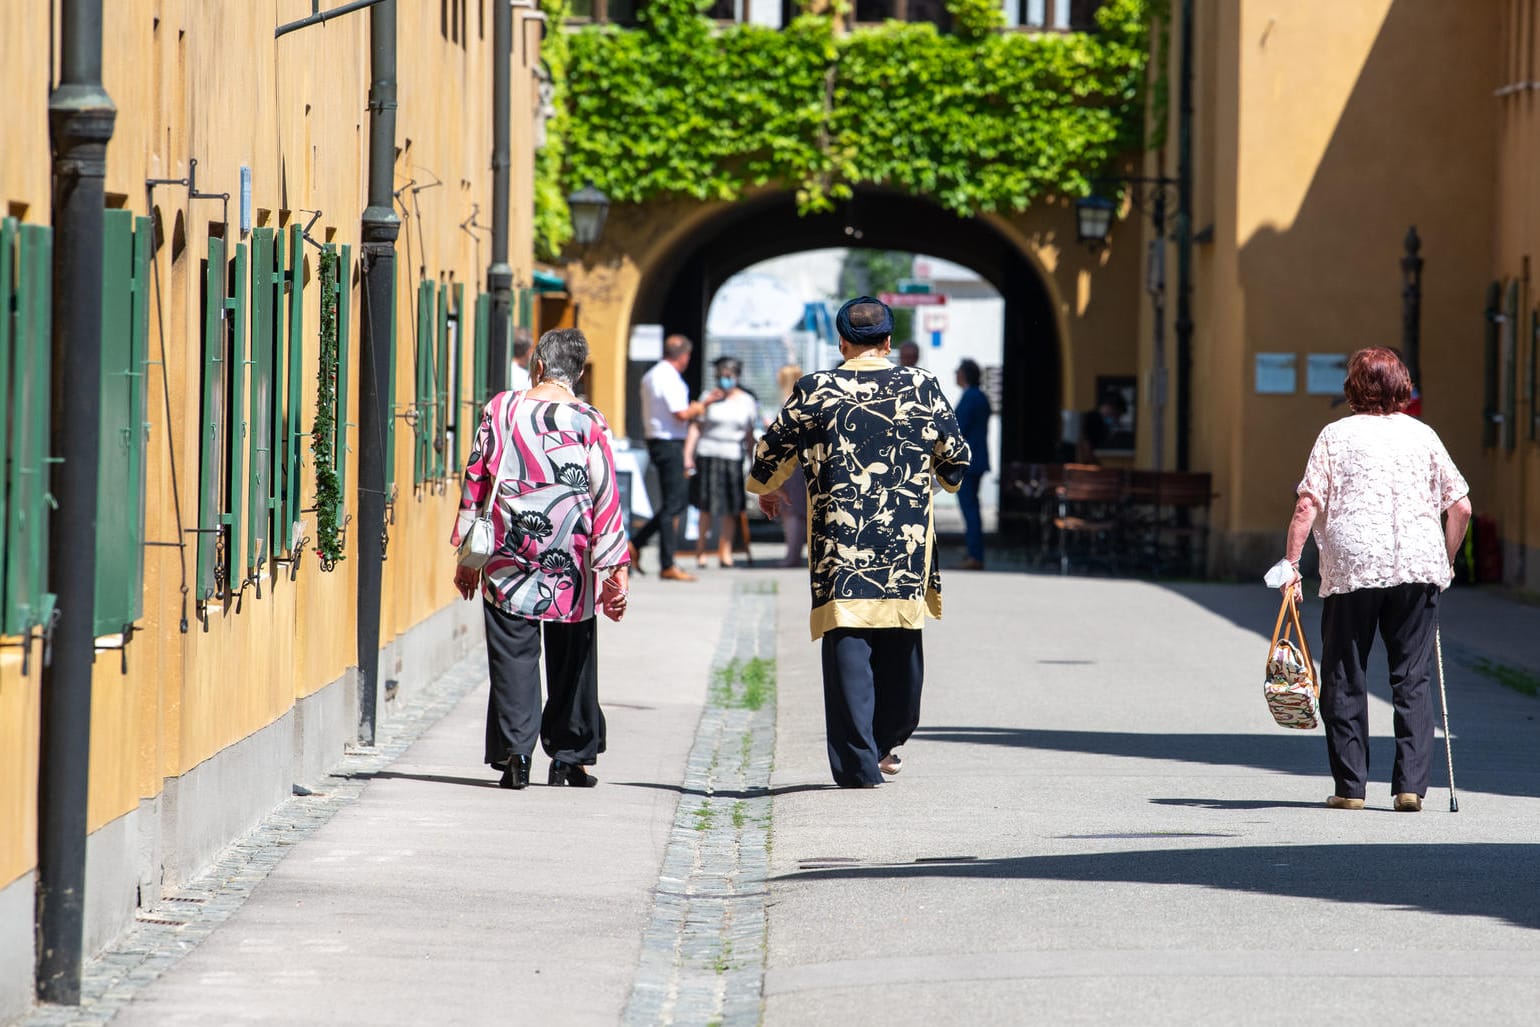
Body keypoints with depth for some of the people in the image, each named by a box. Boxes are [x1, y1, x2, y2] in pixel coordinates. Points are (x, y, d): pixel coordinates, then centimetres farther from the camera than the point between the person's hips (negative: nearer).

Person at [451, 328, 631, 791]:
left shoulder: (500, 410, 0)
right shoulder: (589, 423, -4)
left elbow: (475, 482, 4)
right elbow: (606, 498, -5)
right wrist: (616, 570, -2)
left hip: (508, 558, 1)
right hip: (568, 562, -1)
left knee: (513, 657, 3)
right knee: (571, 663, 11)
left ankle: (515, 752, -7)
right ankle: (569, 757, 15)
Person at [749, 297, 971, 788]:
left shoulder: (815, 390, -1)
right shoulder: (922, 387, 2)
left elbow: (773, 450, 8)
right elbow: (955, 457, 11)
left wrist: (765, 488, 30)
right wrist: (945, 477, 35)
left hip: (840, 547, -2)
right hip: (907, 543, 2)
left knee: (848, 646, -1)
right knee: (900, 646, 17)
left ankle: (857, 763, -6)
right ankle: (887, 744, 29)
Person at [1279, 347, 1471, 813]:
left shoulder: (1337, 435, 3)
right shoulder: (1423, 435, 10)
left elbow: (1308, 504, -5)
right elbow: (1461, 507, 9)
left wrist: (1291, 563, -3)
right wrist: (1446, 562, 21)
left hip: (1353, 567, -2)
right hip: (1419, 566, 2)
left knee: (1345, 679, 7)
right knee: (1412, 679, 5)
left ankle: (1350, 787, 6)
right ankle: (1411, 784, -3)